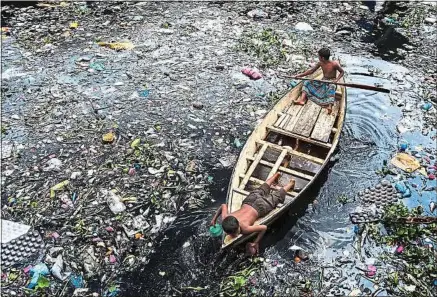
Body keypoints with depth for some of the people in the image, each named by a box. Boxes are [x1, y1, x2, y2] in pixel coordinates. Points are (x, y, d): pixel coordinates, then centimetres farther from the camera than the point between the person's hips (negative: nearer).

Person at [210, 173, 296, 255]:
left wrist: (256, 243, -30)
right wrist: (214, 218, -11)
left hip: (259, 207, -5)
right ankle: (276, 175, 60)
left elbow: (264, 227, -33)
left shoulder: (245, 229, -42)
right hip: (248, 201, 5)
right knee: (262, 190, 35)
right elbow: (223, 205, -13)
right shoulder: (224, 219, -31)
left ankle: (291, 183, 51)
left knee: (278, 196, 25)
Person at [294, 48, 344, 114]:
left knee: (331, 87, -43)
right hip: (323, 82, 6)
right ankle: (302, 100, -31)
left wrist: (337, 79, -20)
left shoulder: (334, 64, -16)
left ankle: (330, 106, -61)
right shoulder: (320, 63, -1)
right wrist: (301, 75, 2)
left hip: (331, 82, -6)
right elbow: (311, 71, 7)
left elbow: (342, 72, -4)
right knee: (307, 83, -9)